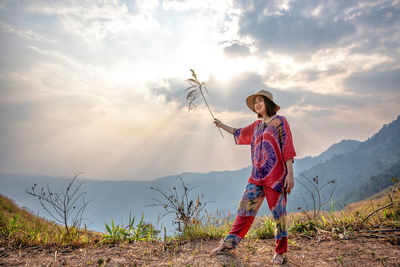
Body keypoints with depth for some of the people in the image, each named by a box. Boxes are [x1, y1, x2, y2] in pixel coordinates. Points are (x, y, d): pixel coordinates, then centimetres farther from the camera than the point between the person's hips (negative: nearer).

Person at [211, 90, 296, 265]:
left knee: (278, 213, 2)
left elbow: (287, 149, -7)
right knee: (245, 209, 7)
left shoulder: (280, 122, -1)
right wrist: (222, 125, 42)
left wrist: (290, 174, -14)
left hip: (275, 176, -5)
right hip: (256, 176, 6)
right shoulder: (257, 125, 16)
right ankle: (230, 242, 17)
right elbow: (240, 134, 34)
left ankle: (280, 252, 16)